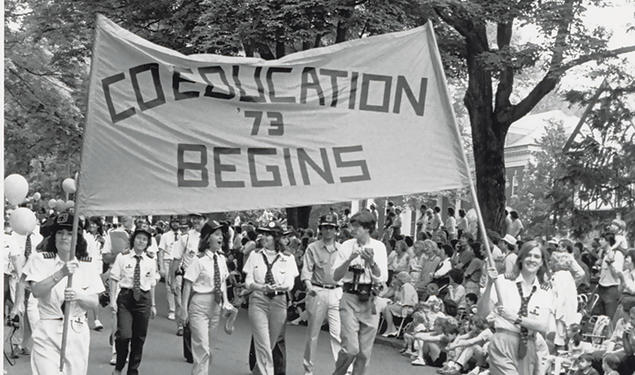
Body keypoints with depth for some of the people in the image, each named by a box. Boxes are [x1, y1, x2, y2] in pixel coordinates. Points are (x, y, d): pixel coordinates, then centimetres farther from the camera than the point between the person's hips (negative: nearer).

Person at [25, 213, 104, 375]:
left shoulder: (86, 265, 8)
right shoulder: (41, 260, 2)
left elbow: (94, 302, 4)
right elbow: (36, 291, -13)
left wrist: (78, 296, -17)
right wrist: (61, 273, -24)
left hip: (77, 333, 2)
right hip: (47, 332, -2)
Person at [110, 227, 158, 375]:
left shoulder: (151, 261, 6)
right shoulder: (122, 257, -1)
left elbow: (152, 284, 10)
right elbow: (114, 279, -2)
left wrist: (153, 305, 9)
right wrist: (112, 299, -8)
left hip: (143, 298, 3)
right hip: (125, 297, -3)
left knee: (139, 338, 8)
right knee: (124, 335, -14)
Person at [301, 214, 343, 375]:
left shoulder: (341, 249, 9)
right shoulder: (312, 248, 3)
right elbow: (307, 270, -3)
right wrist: (309, 287, -20)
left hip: (337, 292, 1)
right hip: (317, 292, -1)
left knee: (338, 333, -9)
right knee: (313, 333, 9)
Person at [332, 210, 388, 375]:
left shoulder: (378, 247, 1)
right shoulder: (347, 246, 0)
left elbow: (382, 278, -6)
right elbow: (336, 276, -3)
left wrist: (371, 262, -22)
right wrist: (350, 259, -17)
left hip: (370, 300, 2)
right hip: (350, 299, -1)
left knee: (365, 352, 5)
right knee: (350, 348, -12)